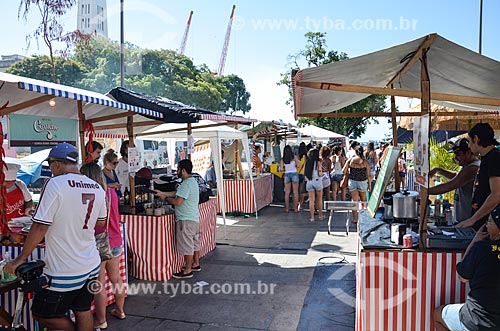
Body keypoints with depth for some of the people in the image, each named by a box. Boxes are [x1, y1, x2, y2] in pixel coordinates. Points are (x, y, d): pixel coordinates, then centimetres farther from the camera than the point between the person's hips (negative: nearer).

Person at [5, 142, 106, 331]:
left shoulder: (55, 183, -17)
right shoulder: (97, 188, 2)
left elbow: (40, 227, -17)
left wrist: (21, 258, -5)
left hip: (64, 272, -7)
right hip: (92, 266, 7)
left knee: (43, 315, 13)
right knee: (83, 312, 20)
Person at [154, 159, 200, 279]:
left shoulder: (186, 184, -22)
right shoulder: (192, 181, 11)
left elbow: (177, 201, -23)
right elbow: (177, 193, 17)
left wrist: (165, 198, -7)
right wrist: (163, 193, 16)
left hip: (186, 220, -10)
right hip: (194, 217, 10)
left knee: (187, 245, -1)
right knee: (194, 242, 19)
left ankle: (187, 271, 7)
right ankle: (195, 264, 32)